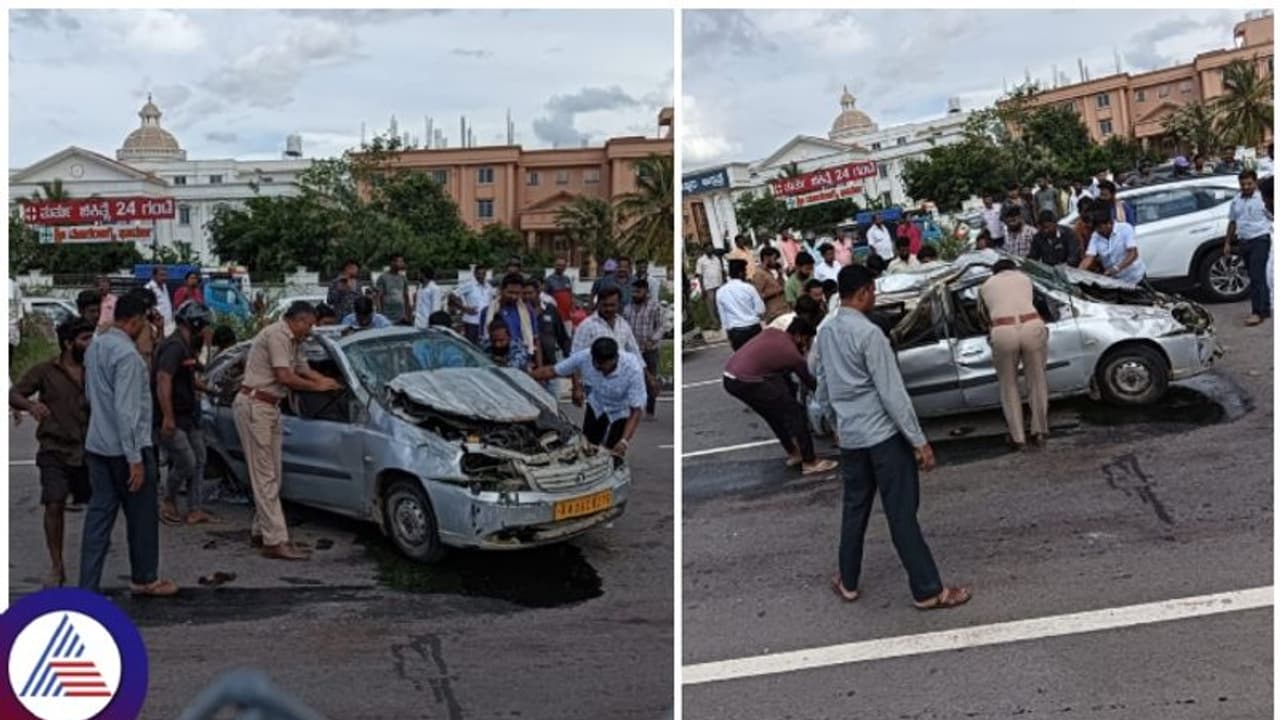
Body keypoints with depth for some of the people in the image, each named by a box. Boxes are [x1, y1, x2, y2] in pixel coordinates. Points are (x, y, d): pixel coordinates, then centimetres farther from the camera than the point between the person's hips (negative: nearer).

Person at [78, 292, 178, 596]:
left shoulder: (94, 347, 9)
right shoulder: (126, 354, -20)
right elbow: (126, 409, -23)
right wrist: (135, 459, -21)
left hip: (96, 445, 8)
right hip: (124, 447, -8)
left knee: (99, 514, 8)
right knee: (143, 515, 9)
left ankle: (88, 587, 7)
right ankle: (144, 579, 22)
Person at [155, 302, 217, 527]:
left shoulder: (187, 347, 14)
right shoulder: (175, 346, -18)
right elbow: (163, 379, -27)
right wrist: (168, 418, -30)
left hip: (188, 416, 11)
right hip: (172, 419, -11)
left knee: (198, 460, 10)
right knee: (186, 463, -9)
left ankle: (195, 510, 15)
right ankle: (169, 503, 13)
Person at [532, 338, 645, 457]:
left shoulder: (633, 369, -36)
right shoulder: (584, 357, -30)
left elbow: (636, 410, -33)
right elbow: (552, 371, -15)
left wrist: (624, 441, -44)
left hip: (622, 411, -3)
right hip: (596, 405, 3)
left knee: (614, 453, -7)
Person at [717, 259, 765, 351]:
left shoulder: (721, 292, 1)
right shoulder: (749, 288, -7)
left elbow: (723, 317, 7)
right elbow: (760, 310, -5)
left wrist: (729, 337, 15)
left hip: (735, 332, 2)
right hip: (753, 328, -2)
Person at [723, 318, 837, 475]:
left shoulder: (771, 332, 16)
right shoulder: (794, 355, 1)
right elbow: (809, 382, 16)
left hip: (729, 378, 8)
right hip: (746, 382, -8)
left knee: (774, 413, 26)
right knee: (795, 412, 4)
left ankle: (793, 454, 36)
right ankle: (810, 462, 12)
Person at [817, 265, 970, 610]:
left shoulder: (825, 332, 6)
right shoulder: (869, 333, -18)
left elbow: (823, 385, 18)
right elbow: (892, 393, -19)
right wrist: (920, 441, -15)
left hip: (849, 435, 7)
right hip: (883, 435, -7)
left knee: (855, 509, 18)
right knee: (901, 514, -2)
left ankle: (847, 582, 27)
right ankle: (928, 591, 5)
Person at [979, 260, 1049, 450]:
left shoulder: (986, 286, 24)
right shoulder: (1024, 277, 28)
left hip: (1003, 332, -1)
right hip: (1032, 327, 1)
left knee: (1009, 385, 17)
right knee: (1037, 380, 19)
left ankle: (1017, 437, 19)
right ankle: (1039, 432, 25)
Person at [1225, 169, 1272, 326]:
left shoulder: (1263, 199, -8)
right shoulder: (1236, 201, 11)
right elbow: (1232, 222, 19)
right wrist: (1227, 243, 18)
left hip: (1260, 240, -7)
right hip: (1244, 242, 7)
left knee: (1257, 277, -13)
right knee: (1256, 277, 14)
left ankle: (1257, 312, -13)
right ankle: (1265, 309, 23)